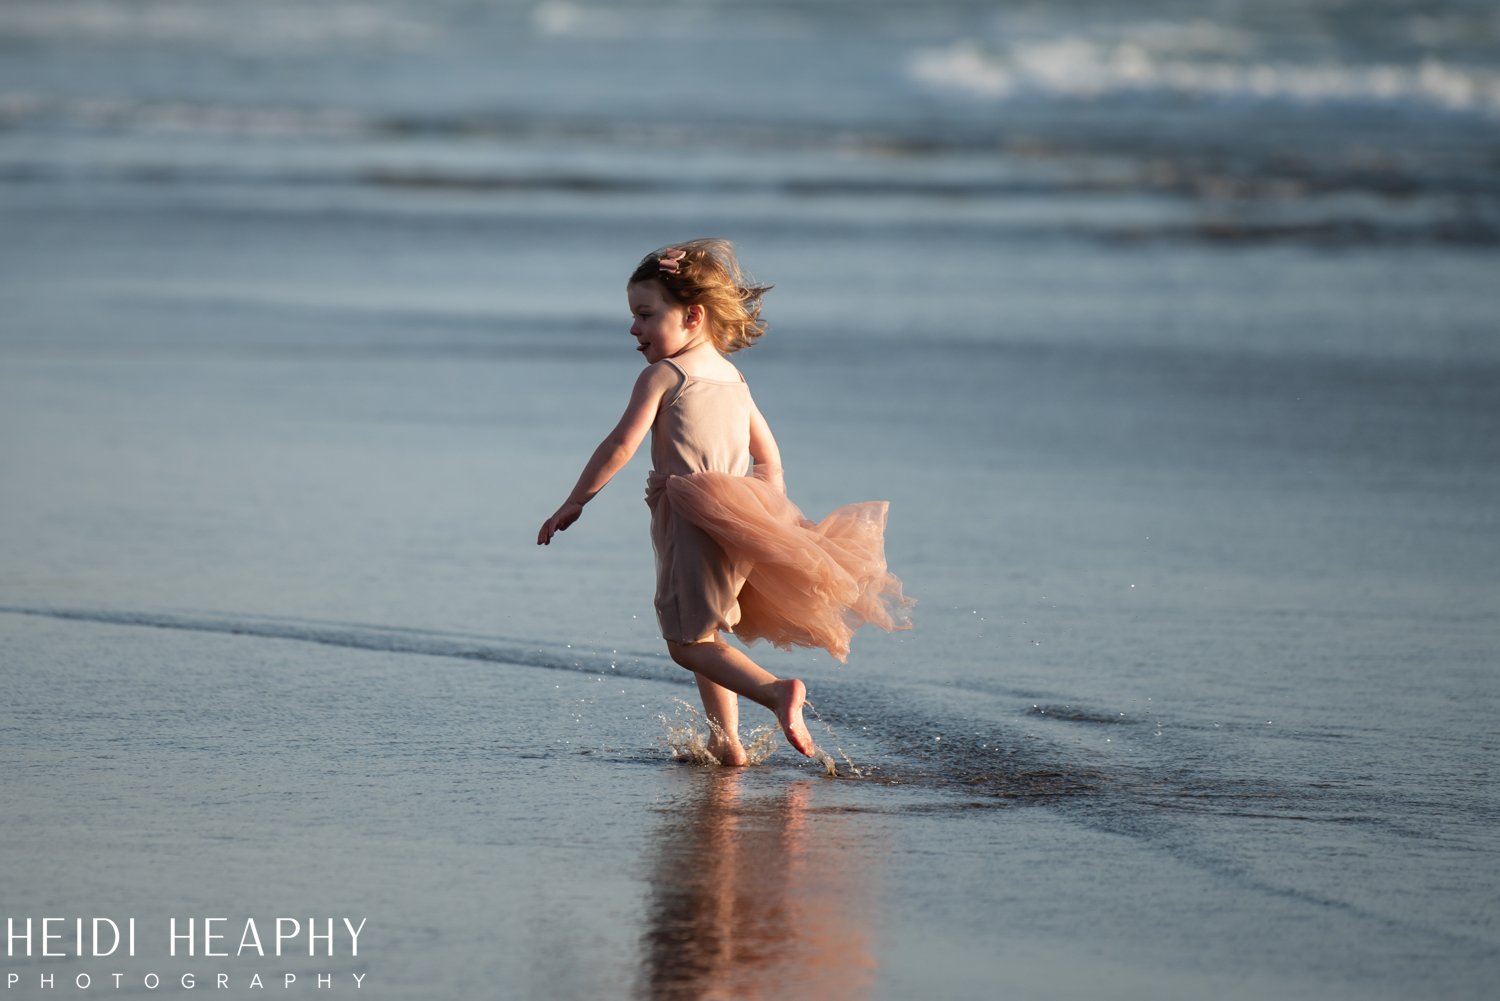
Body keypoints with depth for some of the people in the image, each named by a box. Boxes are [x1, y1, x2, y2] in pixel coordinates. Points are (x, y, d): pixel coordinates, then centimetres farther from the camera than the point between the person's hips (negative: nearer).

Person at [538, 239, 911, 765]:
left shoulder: (662, 376, -5)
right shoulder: (733, 379, 18)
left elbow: (621, 446, -10)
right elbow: (769, 456, 22)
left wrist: (573, 504, -3)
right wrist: (770, 522, 29)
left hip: (695, 521, -8)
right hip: (742, 519, 8)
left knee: (688, 642, -8)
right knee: (707, 636, 19)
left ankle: (775, 692, -29)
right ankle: (725, 742, 14)